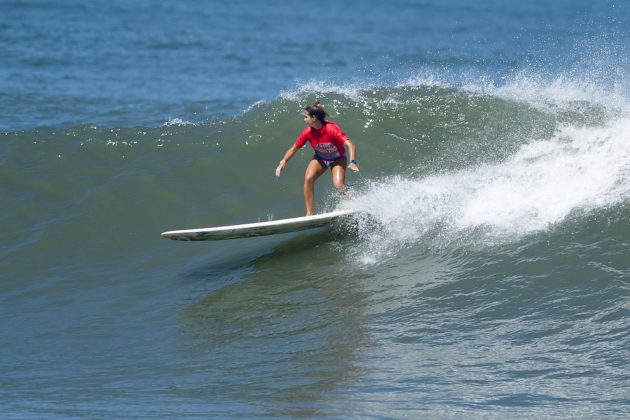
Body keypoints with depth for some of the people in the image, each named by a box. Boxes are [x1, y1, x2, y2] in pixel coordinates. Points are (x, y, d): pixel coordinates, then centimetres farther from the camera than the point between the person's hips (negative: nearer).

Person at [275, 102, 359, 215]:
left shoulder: (331, 129, -33)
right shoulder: (308, 132, -18)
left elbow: (350, 145, -41)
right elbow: (294, 148, -5)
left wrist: (352, 162, -56)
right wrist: (283, 162, -16)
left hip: (337, 159, -4)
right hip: (320, 158, 4)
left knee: (338, 185, -27)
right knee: (308, 179, -21)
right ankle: (309, 213, -15)